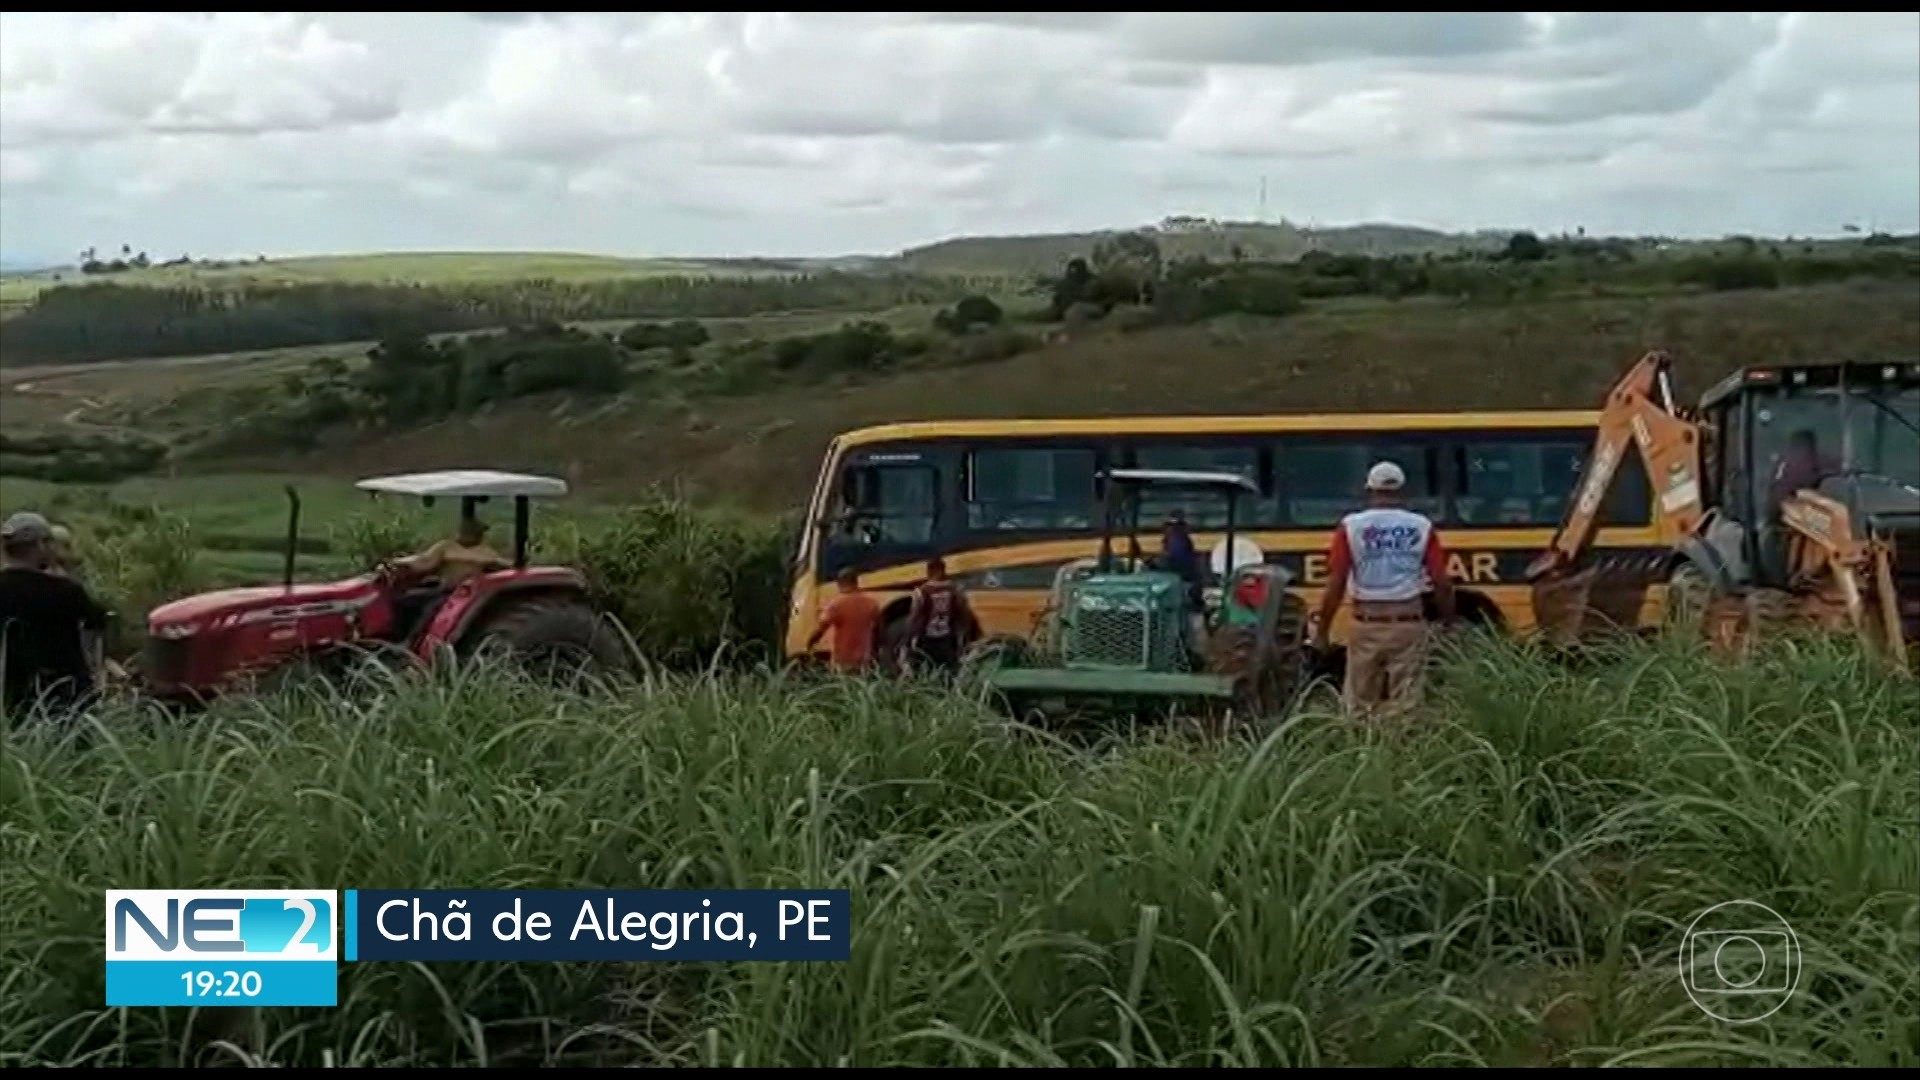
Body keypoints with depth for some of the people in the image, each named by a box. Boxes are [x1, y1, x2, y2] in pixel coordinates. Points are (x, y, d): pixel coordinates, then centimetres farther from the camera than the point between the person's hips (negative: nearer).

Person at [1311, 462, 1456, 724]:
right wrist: (1448, 621, 11)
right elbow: (1442, 583, -2)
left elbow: (1335, 585, -7)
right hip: (1408, 624, 0)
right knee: (1405, 706, 4)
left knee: (1360, 706, 9)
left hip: (1367, 625, 0)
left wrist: (1321, 630, 0)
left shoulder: (1351, 526, -3)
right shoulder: (1421, 527, 0)